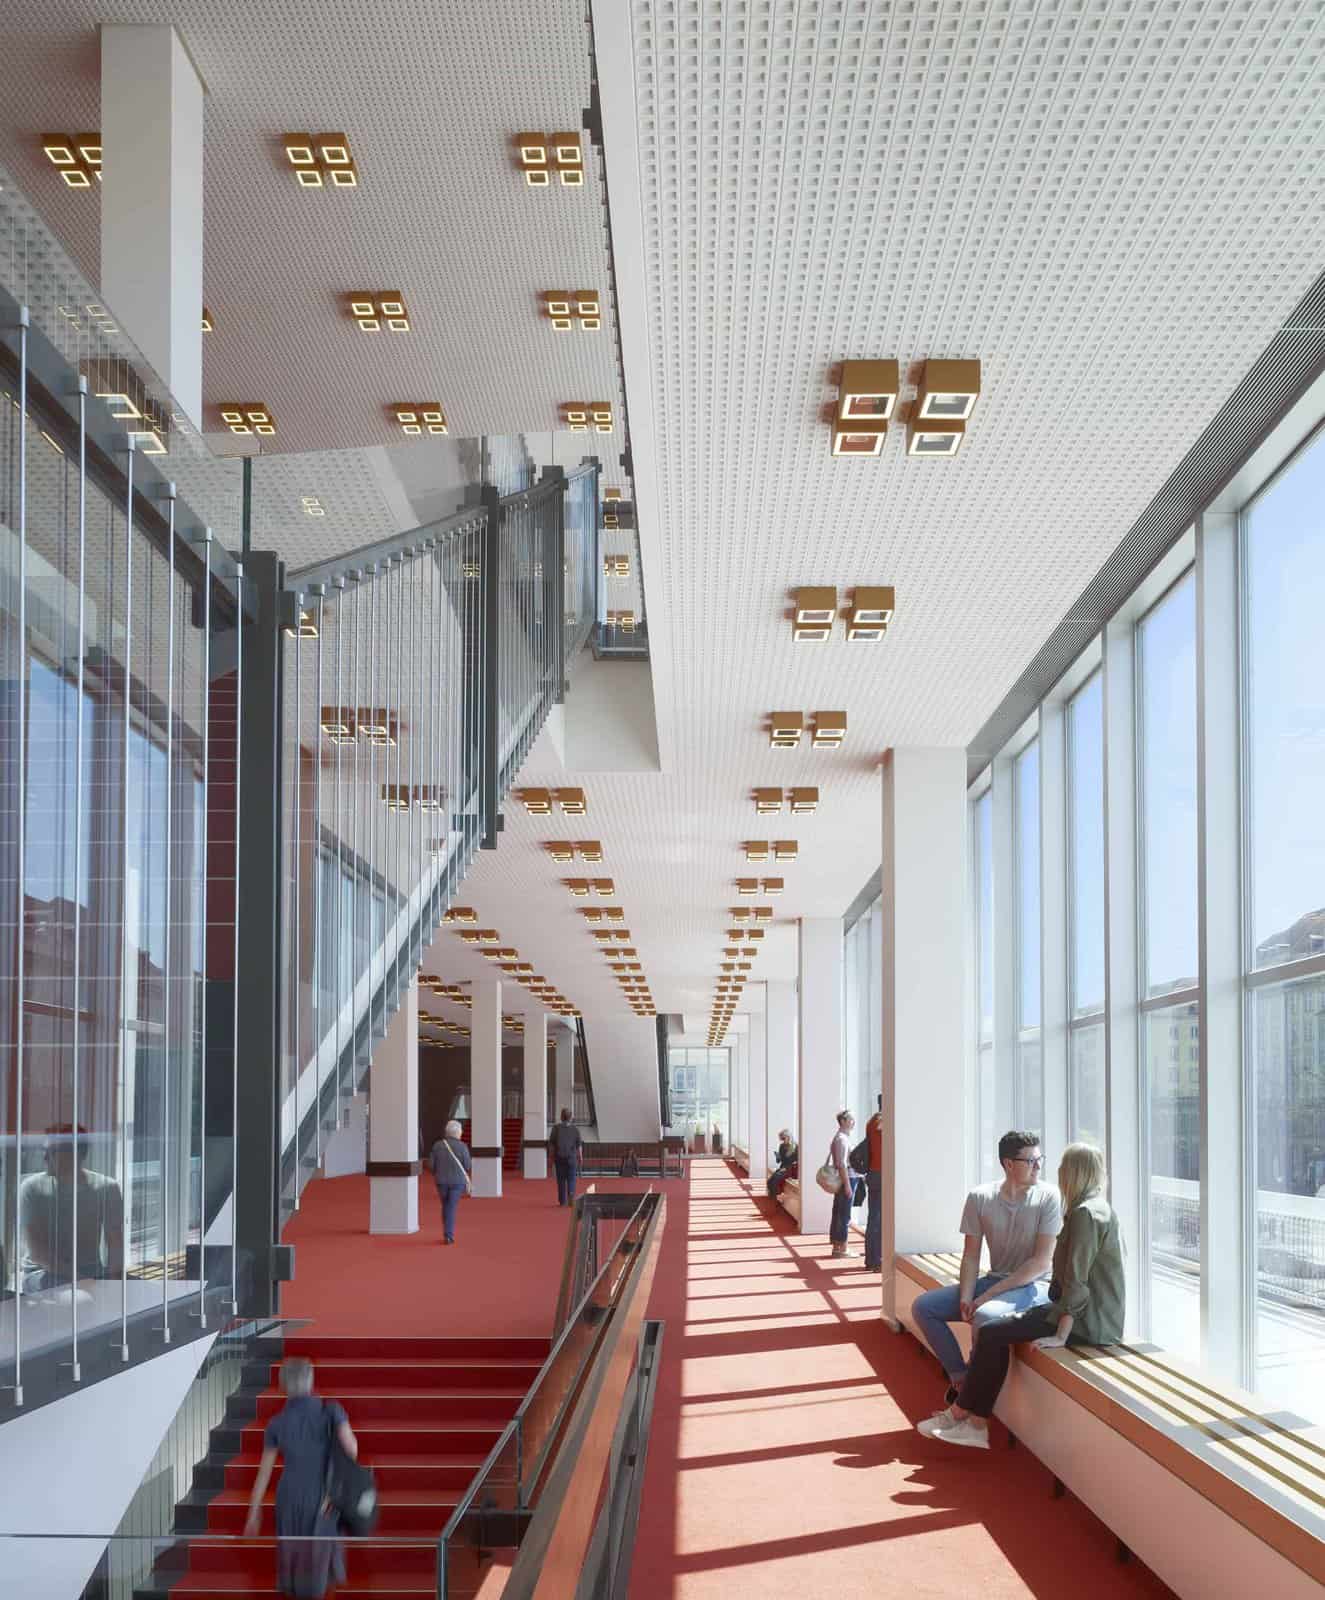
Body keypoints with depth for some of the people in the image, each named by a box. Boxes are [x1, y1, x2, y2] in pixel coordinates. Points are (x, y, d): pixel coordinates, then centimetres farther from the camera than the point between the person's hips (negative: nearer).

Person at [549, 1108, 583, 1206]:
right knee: (571, 1179, 4)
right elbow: (579, 1144, -2)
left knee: (561, 1179, 9)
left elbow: (551, 1144, -4)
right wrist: (580, 1157, 5)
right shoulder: (575, 1128, -2)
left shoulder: (556, 1128, -4)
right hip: (571, 1157, 0)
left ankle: (563, 1201, 11)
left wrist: (552, 1157, 3)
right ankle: (571, 1194, -22)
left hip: (559, 1157, 0)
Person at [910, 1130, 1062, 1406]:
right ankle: (960, 1377, 1)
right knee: (922, 1306, -6)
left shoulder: (1048, 1197, -13)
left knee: (985, 1316, -34)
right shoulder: (980, 1198, -2)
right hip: (994, 1280, 5)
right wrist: (965, 1297, -17)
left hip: (1034, 1286, -5)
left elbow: (1042, 1261, -16)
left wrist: (988, 1295, -19)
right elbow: (971, 1256, 2)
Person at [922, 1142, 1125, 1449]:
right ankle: (976, 1423, 2)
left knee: (993, 1335, -8)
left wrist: (1060, 1336, -20)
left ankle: (959, 1413, 6)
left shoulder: (1085, 1214, -17)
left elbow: (1076, 1280, -21)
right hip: (1093, 1315, 10)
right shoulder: (1099, 1208, 14)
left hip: (1088, 1320, -10)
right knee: (1000, 1328, 5)